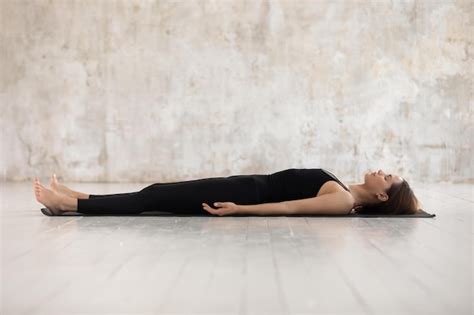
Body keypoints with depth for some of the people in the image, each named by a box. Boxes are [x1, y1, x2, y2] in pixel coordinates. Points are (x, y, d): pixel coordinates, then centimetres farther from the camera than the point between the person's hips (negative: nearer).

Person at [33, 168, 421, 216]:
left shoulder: (343, 201, -15)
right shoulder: (346, 191, 13)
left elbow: (288, 208, -22)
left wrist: (240, 210, -26)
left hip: (249, 193, -8)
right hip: (249, 186, 8)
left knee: (152, 199, -10)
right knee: (156, 193, 6)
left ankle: (70, 205, -6)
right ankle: (78, 197, 11)